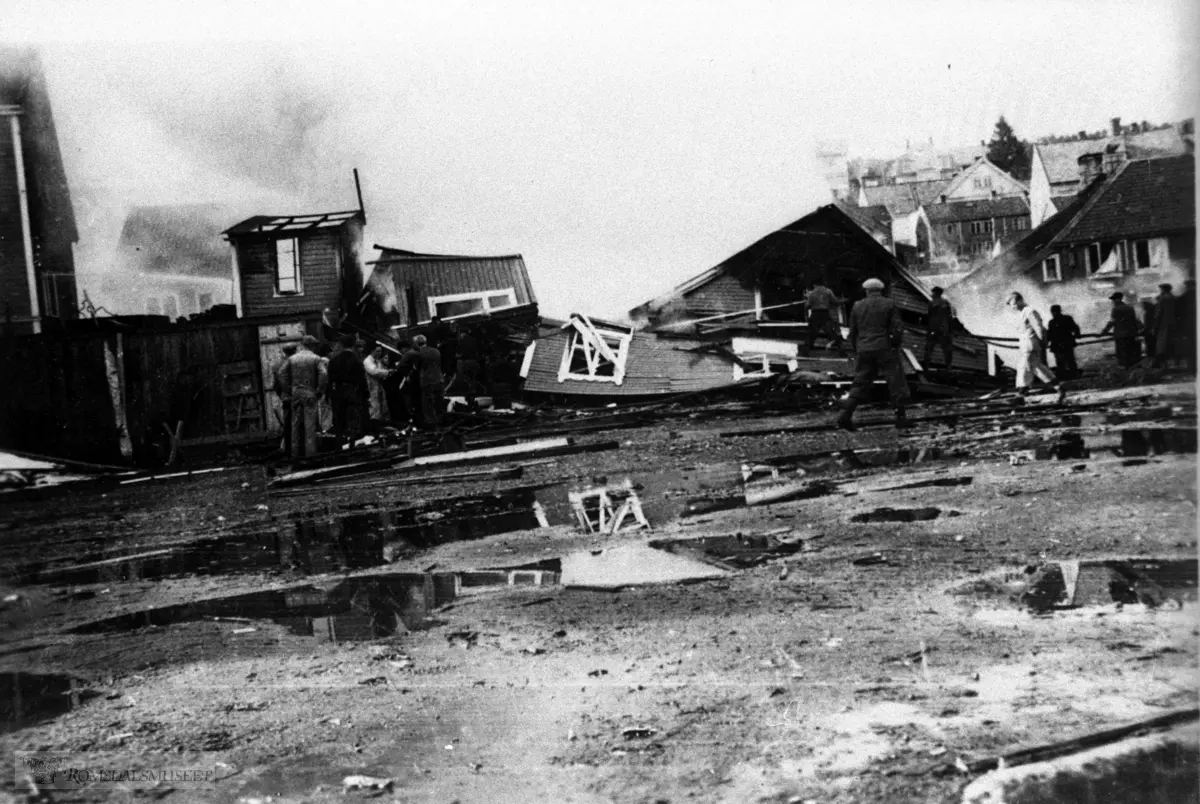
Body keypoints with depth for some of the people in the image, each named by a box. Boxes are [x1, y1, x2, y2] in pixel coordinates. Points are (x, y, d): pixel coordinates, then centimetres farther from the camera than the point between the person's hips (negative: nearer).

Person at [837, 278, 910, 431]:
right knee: (896, 382, 6)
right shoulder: (890, 305, 1)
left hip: (864, 350, 3)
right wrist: (895, 345, 9)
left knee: (860, 383, 9)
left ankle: (845, 416, -2)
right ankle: (900, 417, 6)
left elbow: (853, 332, 11)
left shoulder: (857, 306, 9)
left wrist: (856, 351, 20)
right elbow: (897, 329, -5)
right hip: (885, 349, -3)